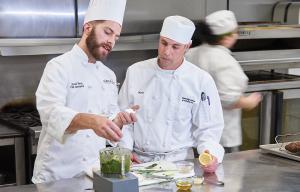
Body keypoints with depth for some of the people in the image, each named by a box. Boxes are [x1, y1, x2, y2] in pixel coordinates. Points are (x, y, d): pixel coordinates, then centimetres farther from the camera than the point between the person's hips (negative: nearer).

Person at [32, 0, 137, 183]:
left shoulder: (108, 75, 9)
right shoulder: (59, 67, -12)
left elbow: (110, 118, 12)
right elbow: (52, 113, -28)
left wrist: (119, 120, -12)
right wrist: (91, 121, -45)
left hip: (95, 171, 6)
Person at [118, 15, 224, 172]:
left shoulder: (202, 81, -2)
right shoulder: (135, 72, 3)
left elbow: (209, 127, 0)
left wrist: (209, 153, -18)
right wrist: (125, 149, -2)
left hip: (179, 160, -1)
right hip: (139, 160, 1)